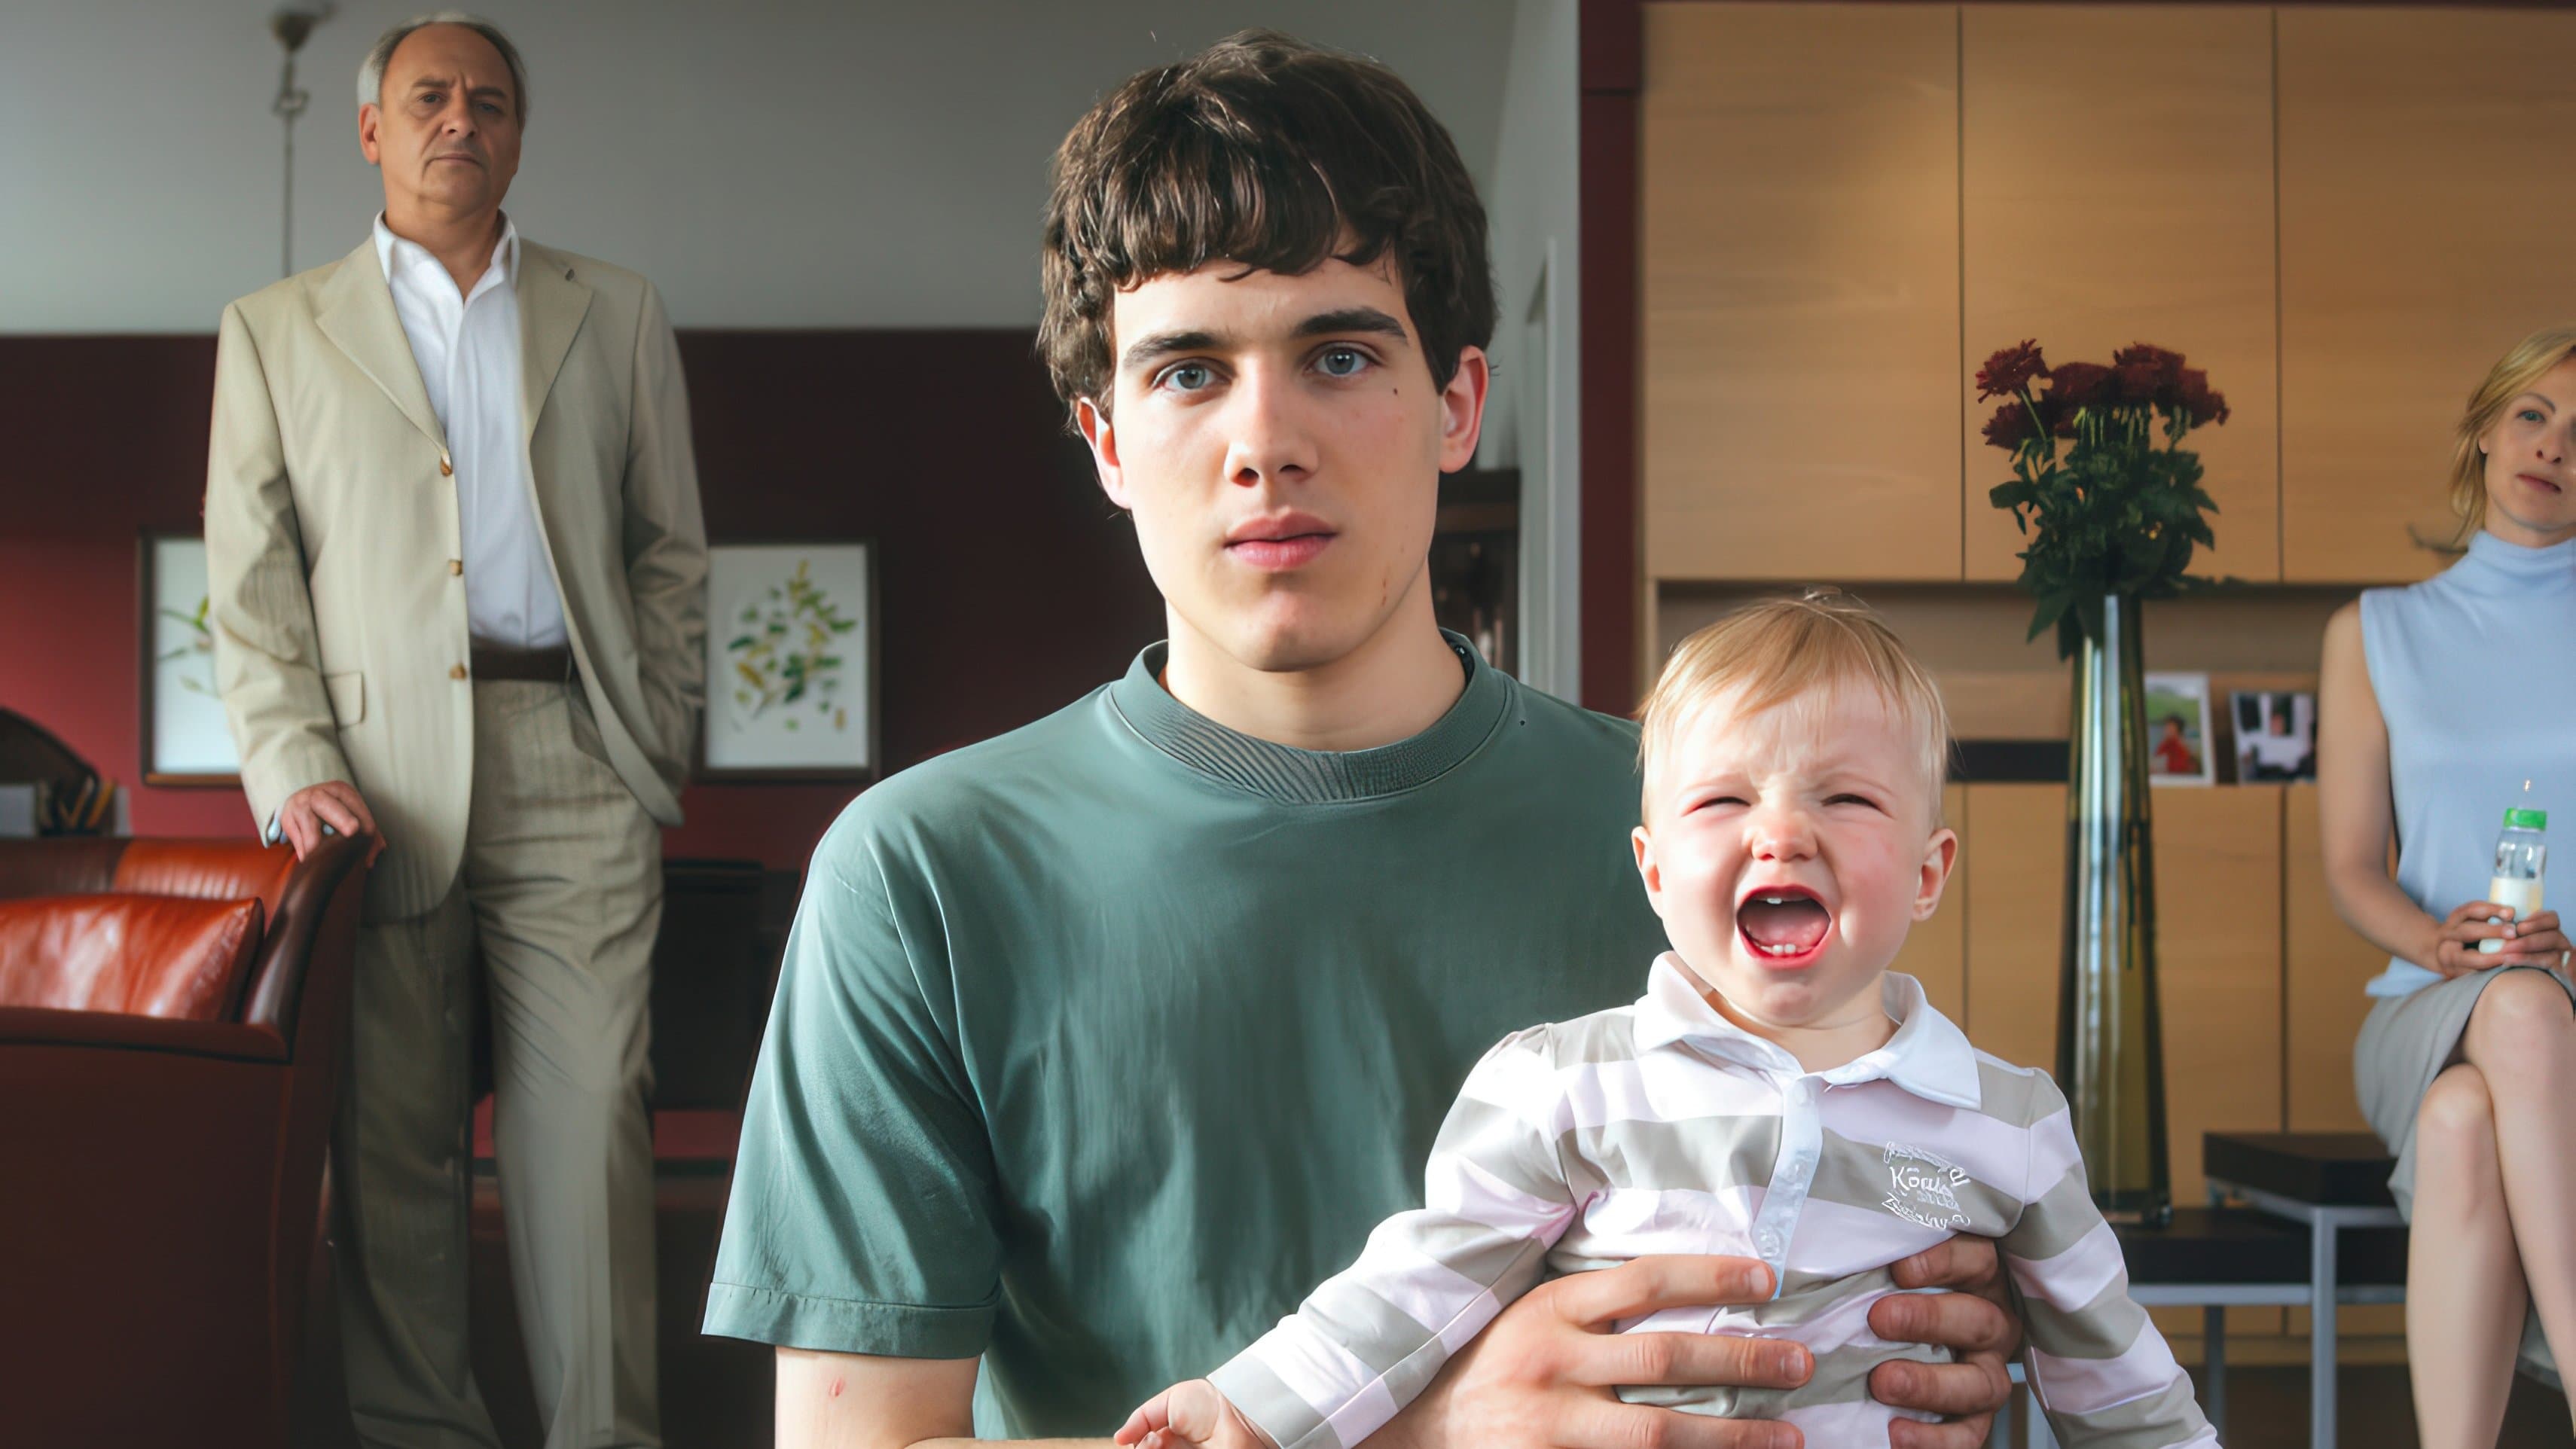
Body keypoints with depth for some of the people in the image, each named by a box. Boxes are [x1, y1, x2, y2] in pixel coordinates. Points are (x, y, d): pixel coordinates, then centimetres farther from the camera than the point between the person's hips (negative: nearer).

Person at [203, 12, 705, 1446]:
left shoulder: (619, 316, 16)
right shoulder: (276, 330, 14)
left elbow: (673, 550, 14)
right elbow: (251, 578, 8)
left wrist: (657, 754, 4)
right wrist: (293, 770, -4)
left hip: (574, 768, 0)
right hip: (379, 780, 0)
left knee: (594, 1125, -5)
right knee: (393, 1141, 2)